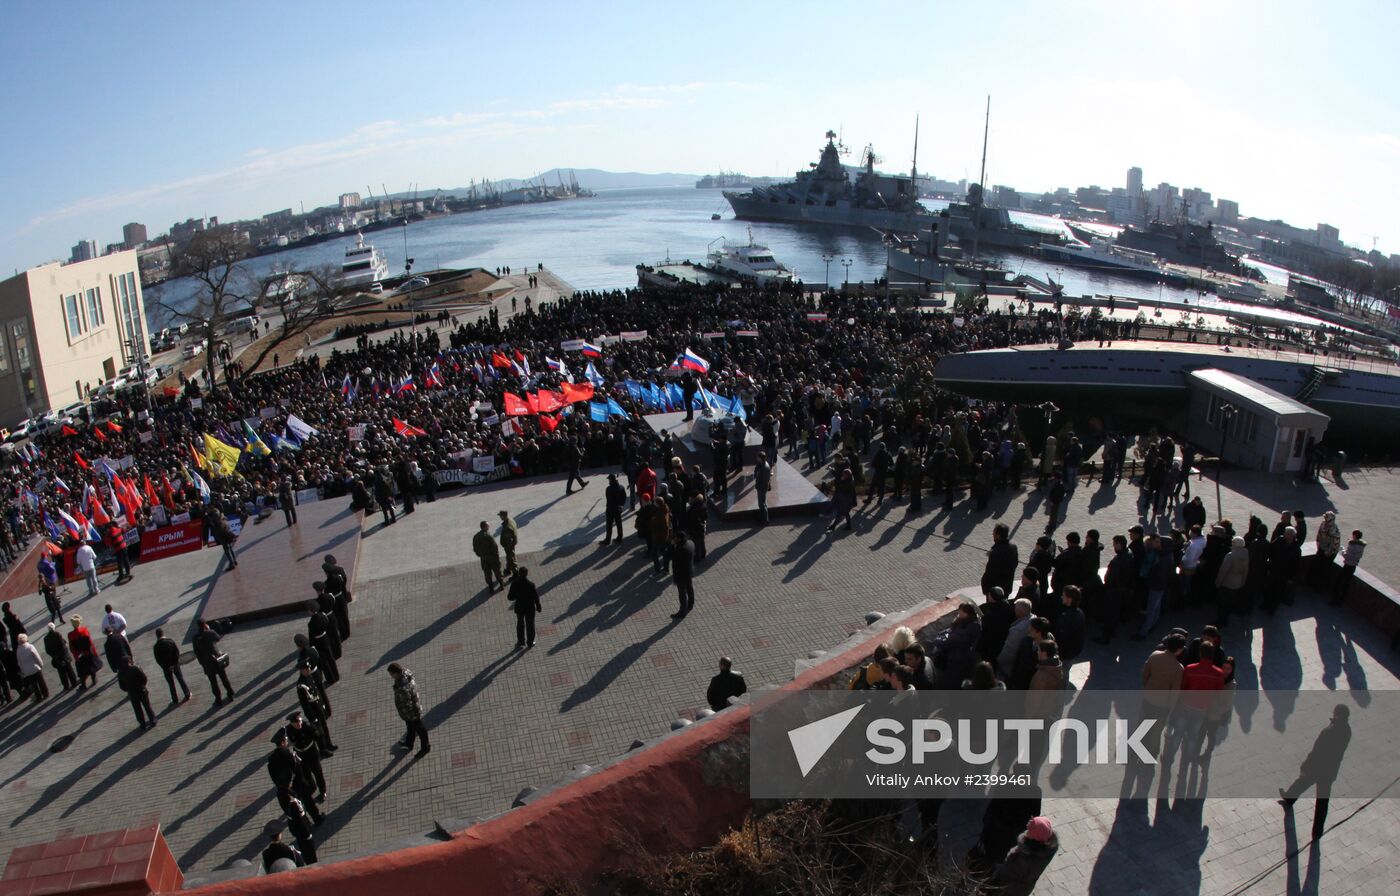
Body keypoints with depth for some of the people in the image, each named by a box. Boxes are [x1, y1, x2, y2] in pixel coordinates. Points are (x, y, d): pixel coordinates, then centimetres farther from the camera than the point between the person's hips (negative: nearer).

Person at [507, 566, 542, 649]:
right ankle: (530, 642, 33)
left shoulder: (514, 583, -21)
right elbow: (536, 597, -16)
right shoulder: (531, 584, -27)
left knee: (520, 624, 25)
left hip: (519, 608, 2)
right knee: (530, 625, 18)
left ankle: (521, 641, 38)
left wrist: (508, 597, 10)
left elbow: (511, 597, -14)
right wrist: (538, 608, -1)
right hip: (530, 608, -2)